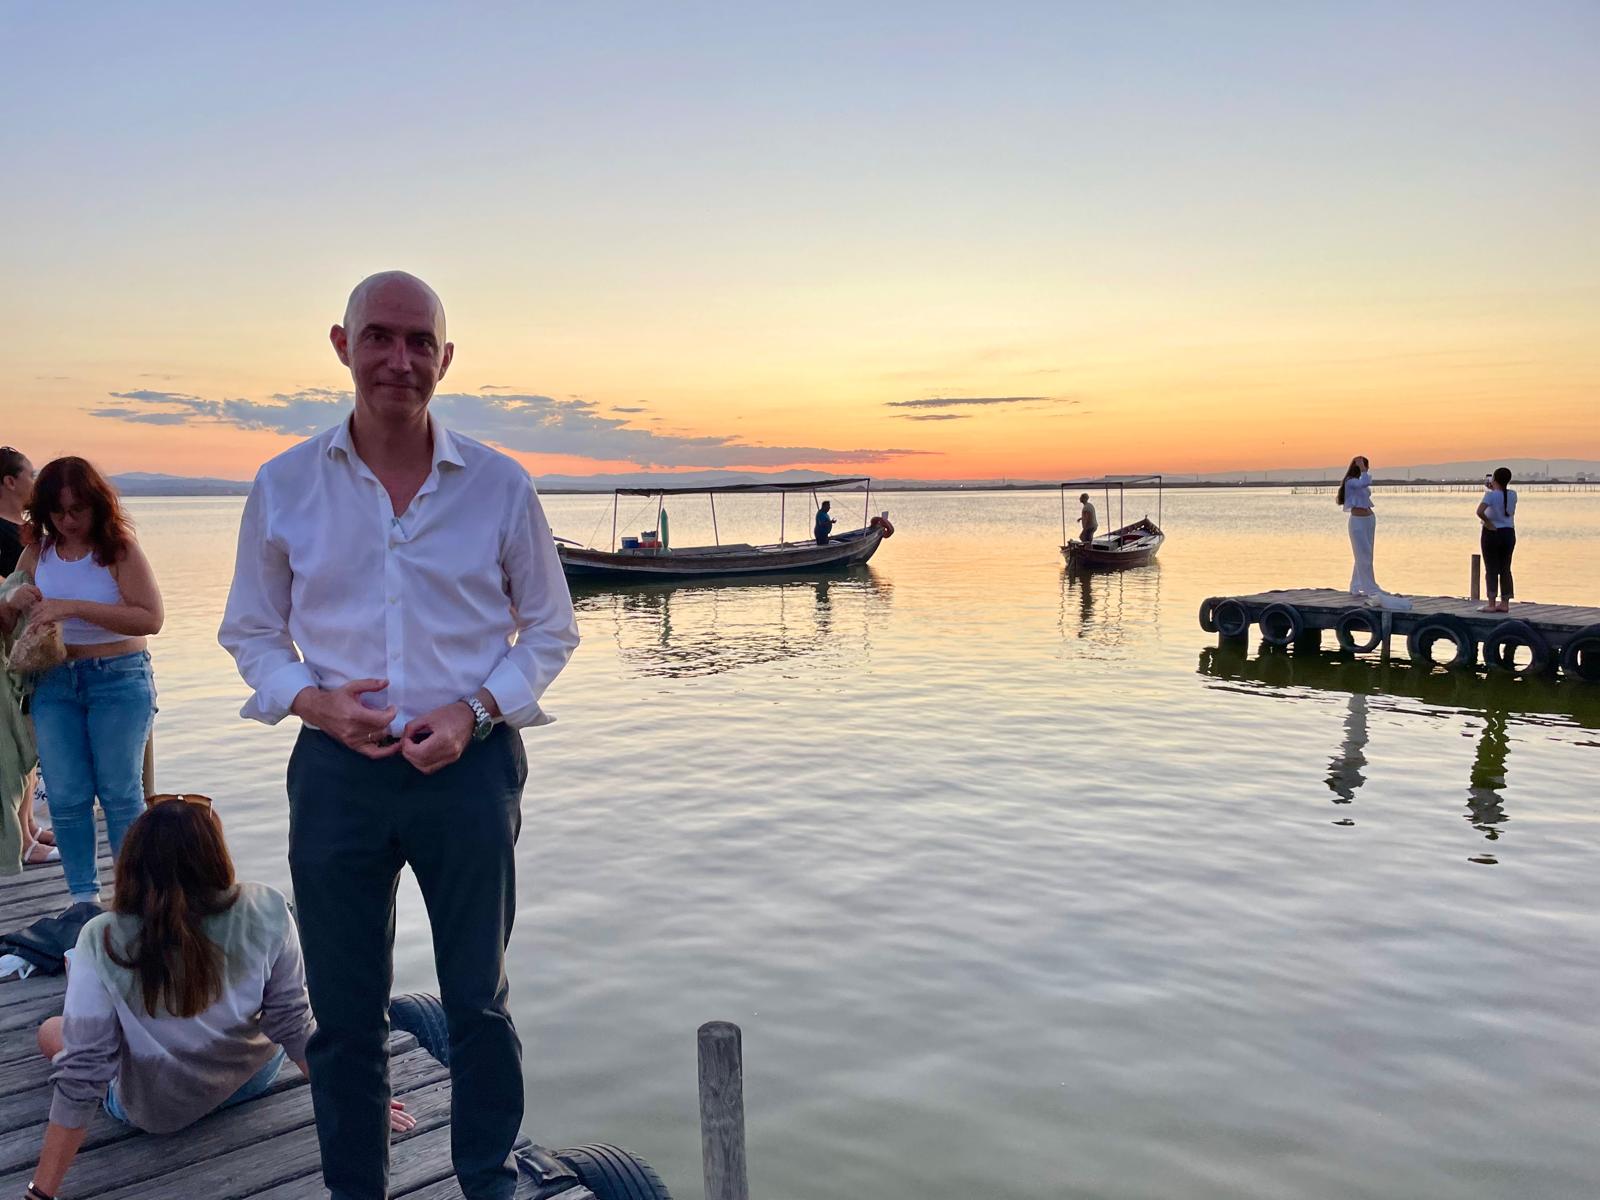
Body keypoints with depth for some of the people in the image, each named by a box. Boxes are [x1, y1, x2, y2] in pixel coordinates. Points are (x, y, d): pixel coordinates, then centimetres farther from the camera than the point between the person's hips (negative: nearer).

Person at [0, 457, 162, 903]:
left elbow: (151, 618, -21)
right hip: (54, 684, 4)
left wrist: (75, 607, -26)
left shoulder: (119, 550, -10)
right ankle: (83, 895, 19)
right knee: (66, 797, 6)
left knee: (120, 794, 4)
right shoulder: (37, 552, 4)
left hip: (119, 681, -4)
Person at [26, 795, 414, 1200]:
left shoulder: (101, 942, -28)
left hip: (152, 1115, -1)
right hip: (251, 1081, 2)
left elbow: (80, 1076, -24)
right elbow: (293, 1025, -16)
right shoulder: (266, 912, -25)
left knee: (51, 1031, 25)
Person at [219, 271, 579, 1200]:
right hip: (338, 768, 1)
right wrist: (312, 701, -11)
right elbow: (251, 631, 9)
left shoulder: (501, 486, -3)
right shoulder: (284, 486, 0)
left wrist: (475, 710, -12)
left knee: (479, 1000, 13)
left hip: (468, 765, -1)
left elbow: (550, 629, 4)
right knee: (345, 1012, 14)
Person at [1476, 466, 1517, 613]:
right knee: (1505, 569, 10)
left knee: (1492, 570, -1)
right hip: (1509, 533, 5)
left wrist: (1488, 522, -16)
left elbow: (1480, 511, -30)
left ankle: (1491, 604, -1)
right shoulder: (1513, 495, 2)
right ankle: (1505, 603, 14)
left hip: (1492, 534, -5)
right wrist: (1494, 490, 19)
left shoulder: (1491, 495, -15)